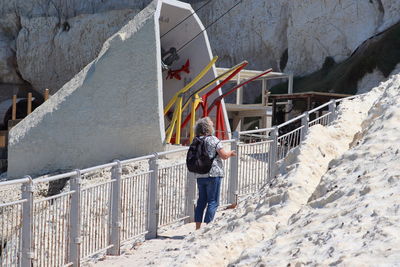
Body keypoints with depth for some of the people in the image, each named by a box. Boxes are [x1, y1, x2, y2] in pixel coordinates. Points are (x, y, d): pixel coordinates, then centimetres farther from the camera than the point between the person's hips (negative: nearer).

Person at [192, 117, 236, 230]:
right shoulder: (213, 140, -9)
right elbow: (224, 155, -11)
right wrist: (231, 153, 10)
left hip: (200, 175, 6)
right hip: (213, 174, -6)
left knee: (201, 200, 14)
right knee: (213, 202, 0)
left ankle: (198, 227, 14)